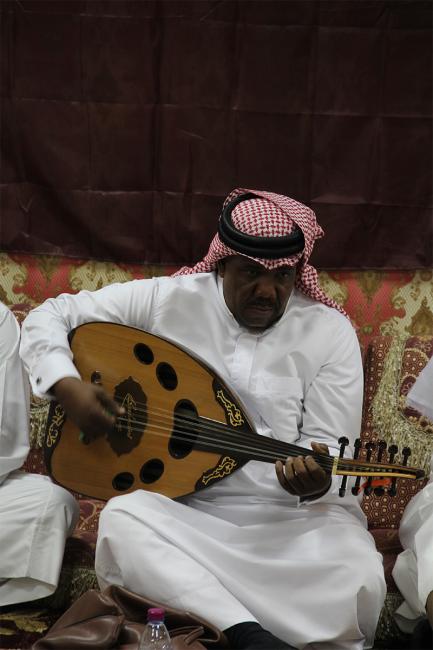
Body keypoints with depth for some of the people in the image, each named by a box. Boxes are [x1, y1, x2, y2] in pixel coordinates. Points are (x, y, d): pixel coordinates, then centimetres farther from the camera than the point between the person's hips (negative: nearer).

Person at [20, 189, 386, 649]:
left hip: (295, 515, 0)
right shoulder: (167, 300, -1)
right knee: (123, 519, -32)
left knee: (359, 583, -30)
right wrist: (67, 384, -13)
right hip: (187, 508, 1)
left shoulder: (330, 331, -2)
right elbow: (50, 316, 6)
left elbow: (329, 447, -4)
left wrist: (316, 482, -27)